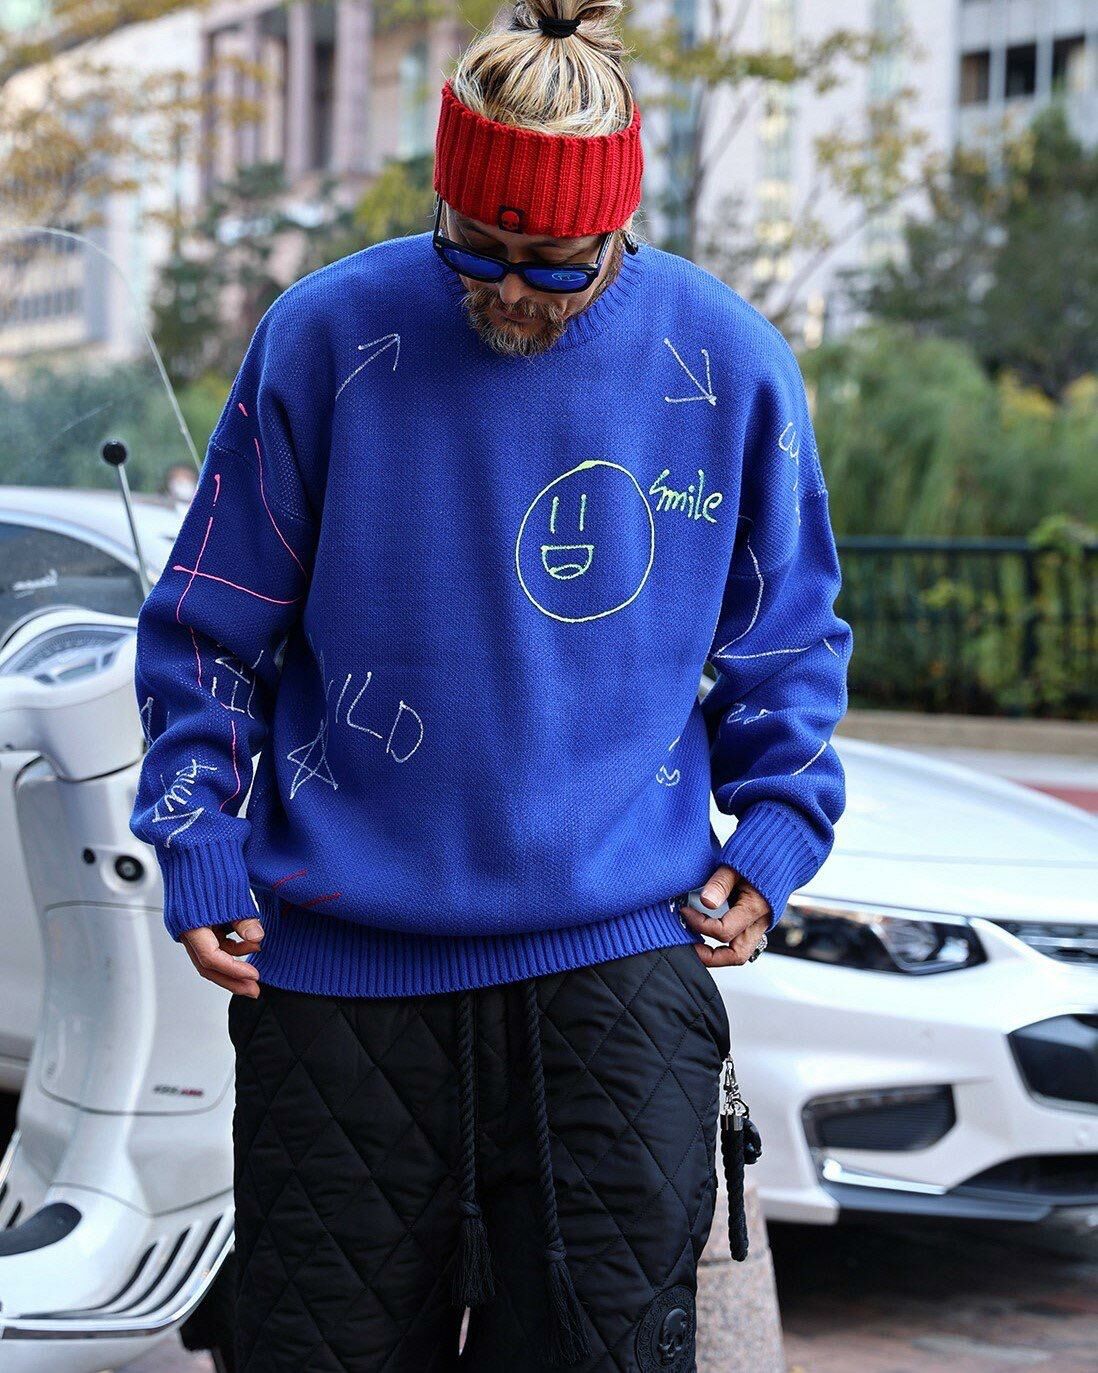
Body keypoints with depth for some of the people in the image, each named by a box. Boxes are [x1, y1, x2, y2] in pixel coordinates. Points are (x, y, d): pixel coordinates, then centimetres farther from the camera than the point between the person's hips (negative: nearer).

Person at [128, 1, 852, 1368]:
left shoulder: (729, 365, 0)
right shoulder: (326, 336, -2)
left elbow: (788, 636, 15)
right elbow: (210, 624, 7)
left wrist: (774, 833, 4)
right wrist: (197, 847, 0)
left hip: (620, 958, 0)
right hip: (337, 961, 0)